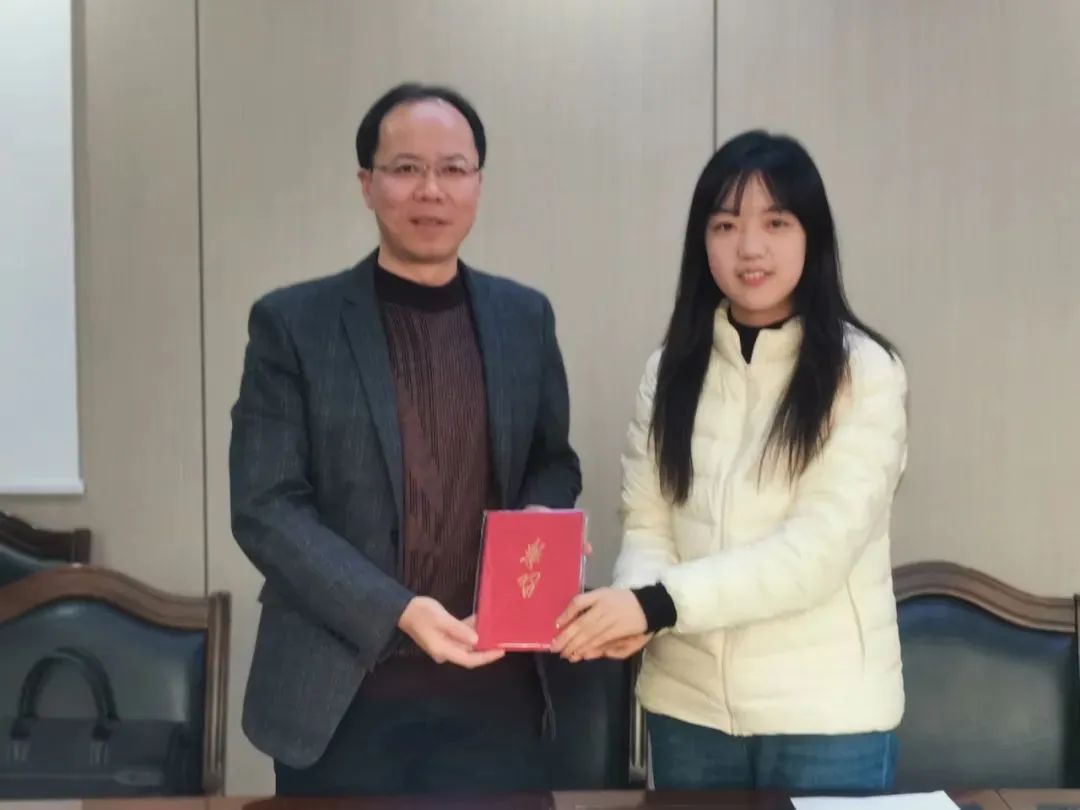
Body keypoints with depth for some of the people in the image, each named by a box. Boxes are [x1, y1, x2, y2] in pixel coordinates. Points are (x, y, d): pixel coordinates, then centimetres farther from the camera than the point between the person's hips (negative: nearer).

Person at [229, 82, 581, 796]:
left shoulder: (525, 317, 6)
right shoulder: (293, 323, -4)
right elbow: (265, 507, -8)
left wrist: (541, 521, -8)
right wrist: (396, 611, -20)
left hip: (495, 689, 3)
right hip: (344, 695, -2)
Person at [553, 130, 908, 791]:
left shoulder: (864, 372, -10)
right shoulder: (672, 367, 4)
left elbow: (820, 550, -18)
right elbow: (646, 522, 1)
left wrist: (659, 602, -26)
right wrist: (633, 607, -20)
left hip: (826, 711, -3)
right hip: (689, 704, 4)